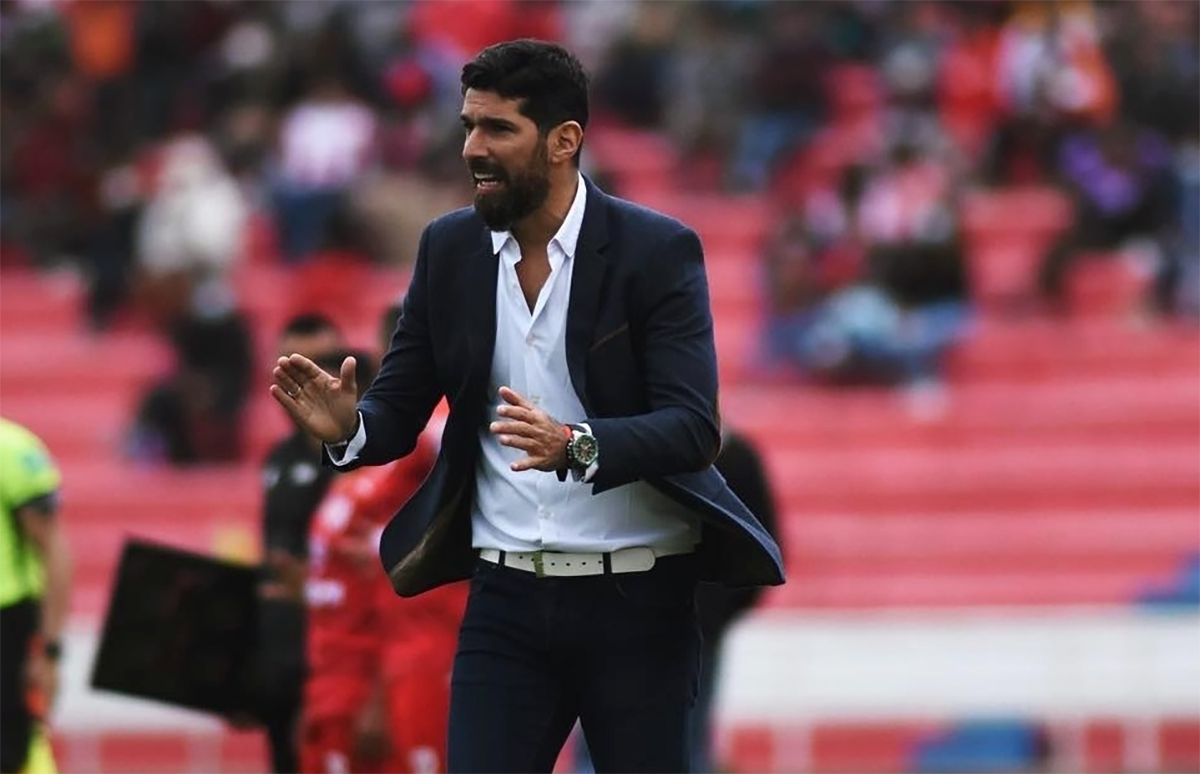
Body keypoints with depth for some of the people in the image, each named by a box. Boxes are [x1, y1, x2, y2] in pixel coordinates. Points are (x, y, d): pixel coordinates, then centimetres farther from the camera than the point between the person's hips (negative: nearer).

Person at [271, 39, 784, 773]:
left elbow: (694, 428, -17)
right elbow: (399, 412, 5)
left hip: (635, 600, -3)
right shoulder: (450, 248, 4)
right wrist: (348, 426, -20)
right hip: (506, 600, 3)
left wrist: (576, 445, -35)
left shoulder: (657, 250, -9)